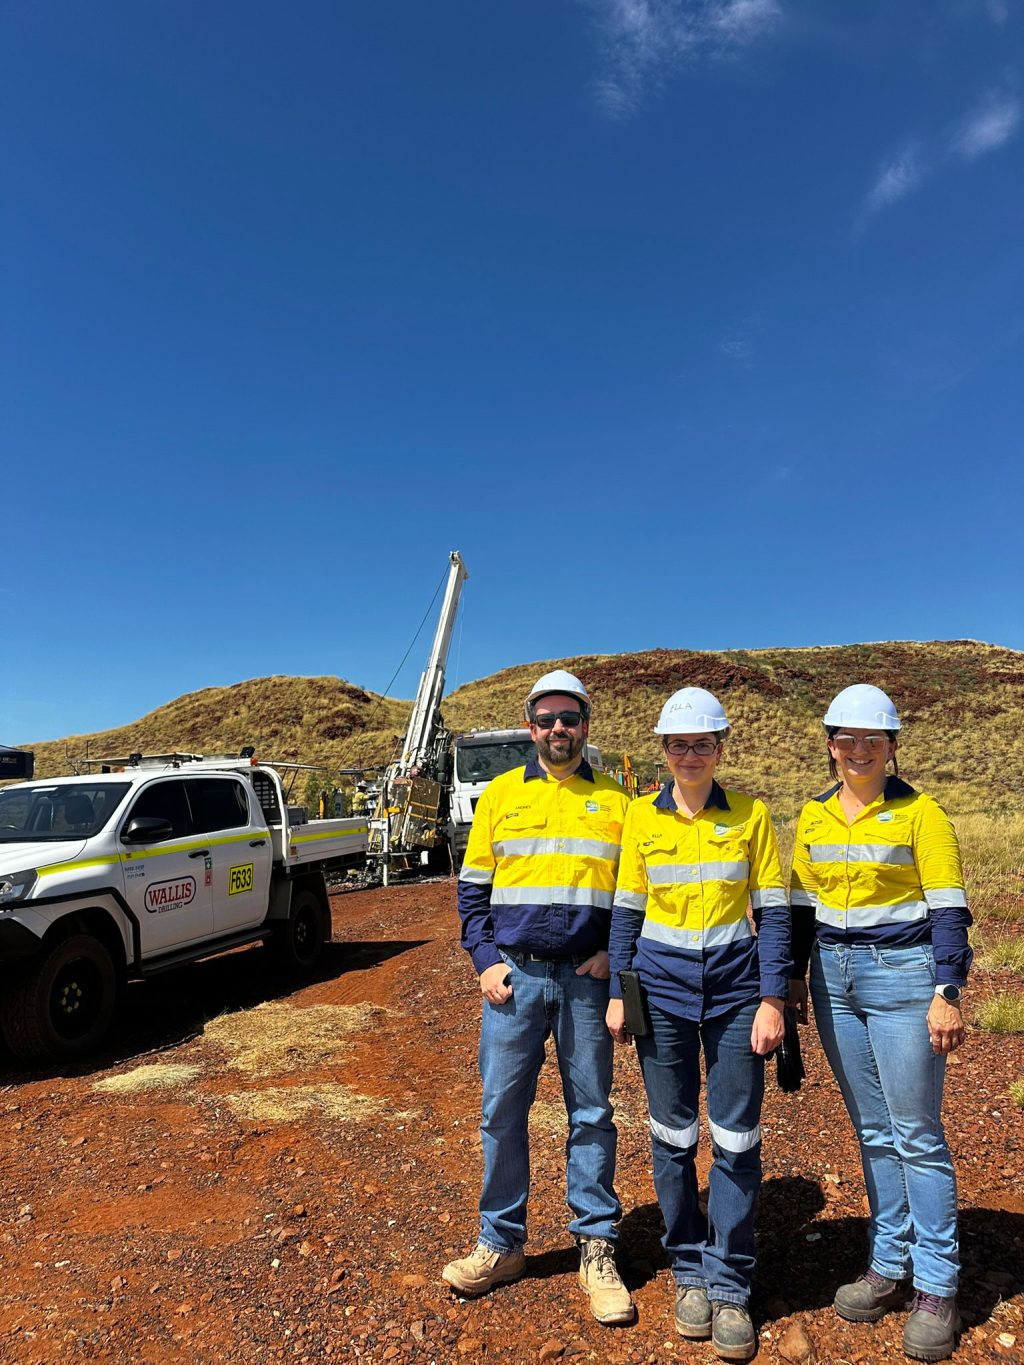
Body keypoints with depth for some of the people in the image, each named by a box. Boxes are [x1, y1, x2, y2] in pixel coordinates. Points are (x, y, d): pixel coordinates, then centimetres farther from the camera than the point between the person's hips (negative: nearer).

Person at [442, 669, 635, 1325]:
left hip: (586, 979, 0)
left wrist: (614, 954, -5)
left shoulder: (616, 801, 5)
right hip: (514, 976, 1)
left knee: (592, 1114, 9)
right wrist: (485, 962, -2)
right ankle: (501, 1244, 27)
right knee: (503, 1111, 8)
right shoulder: (501, 794, 5)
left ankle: (597, 1251, 24)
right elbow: (472, 889, 7)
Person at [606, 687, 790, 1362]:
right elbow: (626, 912, 6)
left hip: (735, 989, -1)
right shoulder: (642, 817, 1)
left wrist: (773, 1000, -6)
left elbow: (772, 912, -1)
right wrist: (617, 993, 3)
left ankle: (729, 1288, 23)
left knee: (736, 1139, 4)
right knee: (673, 1136, 10)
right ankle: (690, 1273, 30)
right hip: (662, 988, 1)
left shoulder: (751, 815, -2)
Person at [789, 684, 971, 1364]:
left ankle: (936, 1288, 19)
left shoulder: (919, 813, -7)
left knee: (917, 1136, 4)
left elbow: (948, 909, -8)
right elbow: (803, 904, 12)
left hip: (902, 975, -5)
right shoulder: (815, 815, 7)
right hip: (835, 978, 5)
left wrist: (947, 993, -15)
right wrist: (795, 976, 11)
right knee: (872, 1132, 15)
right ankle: (889, 1265, 28)